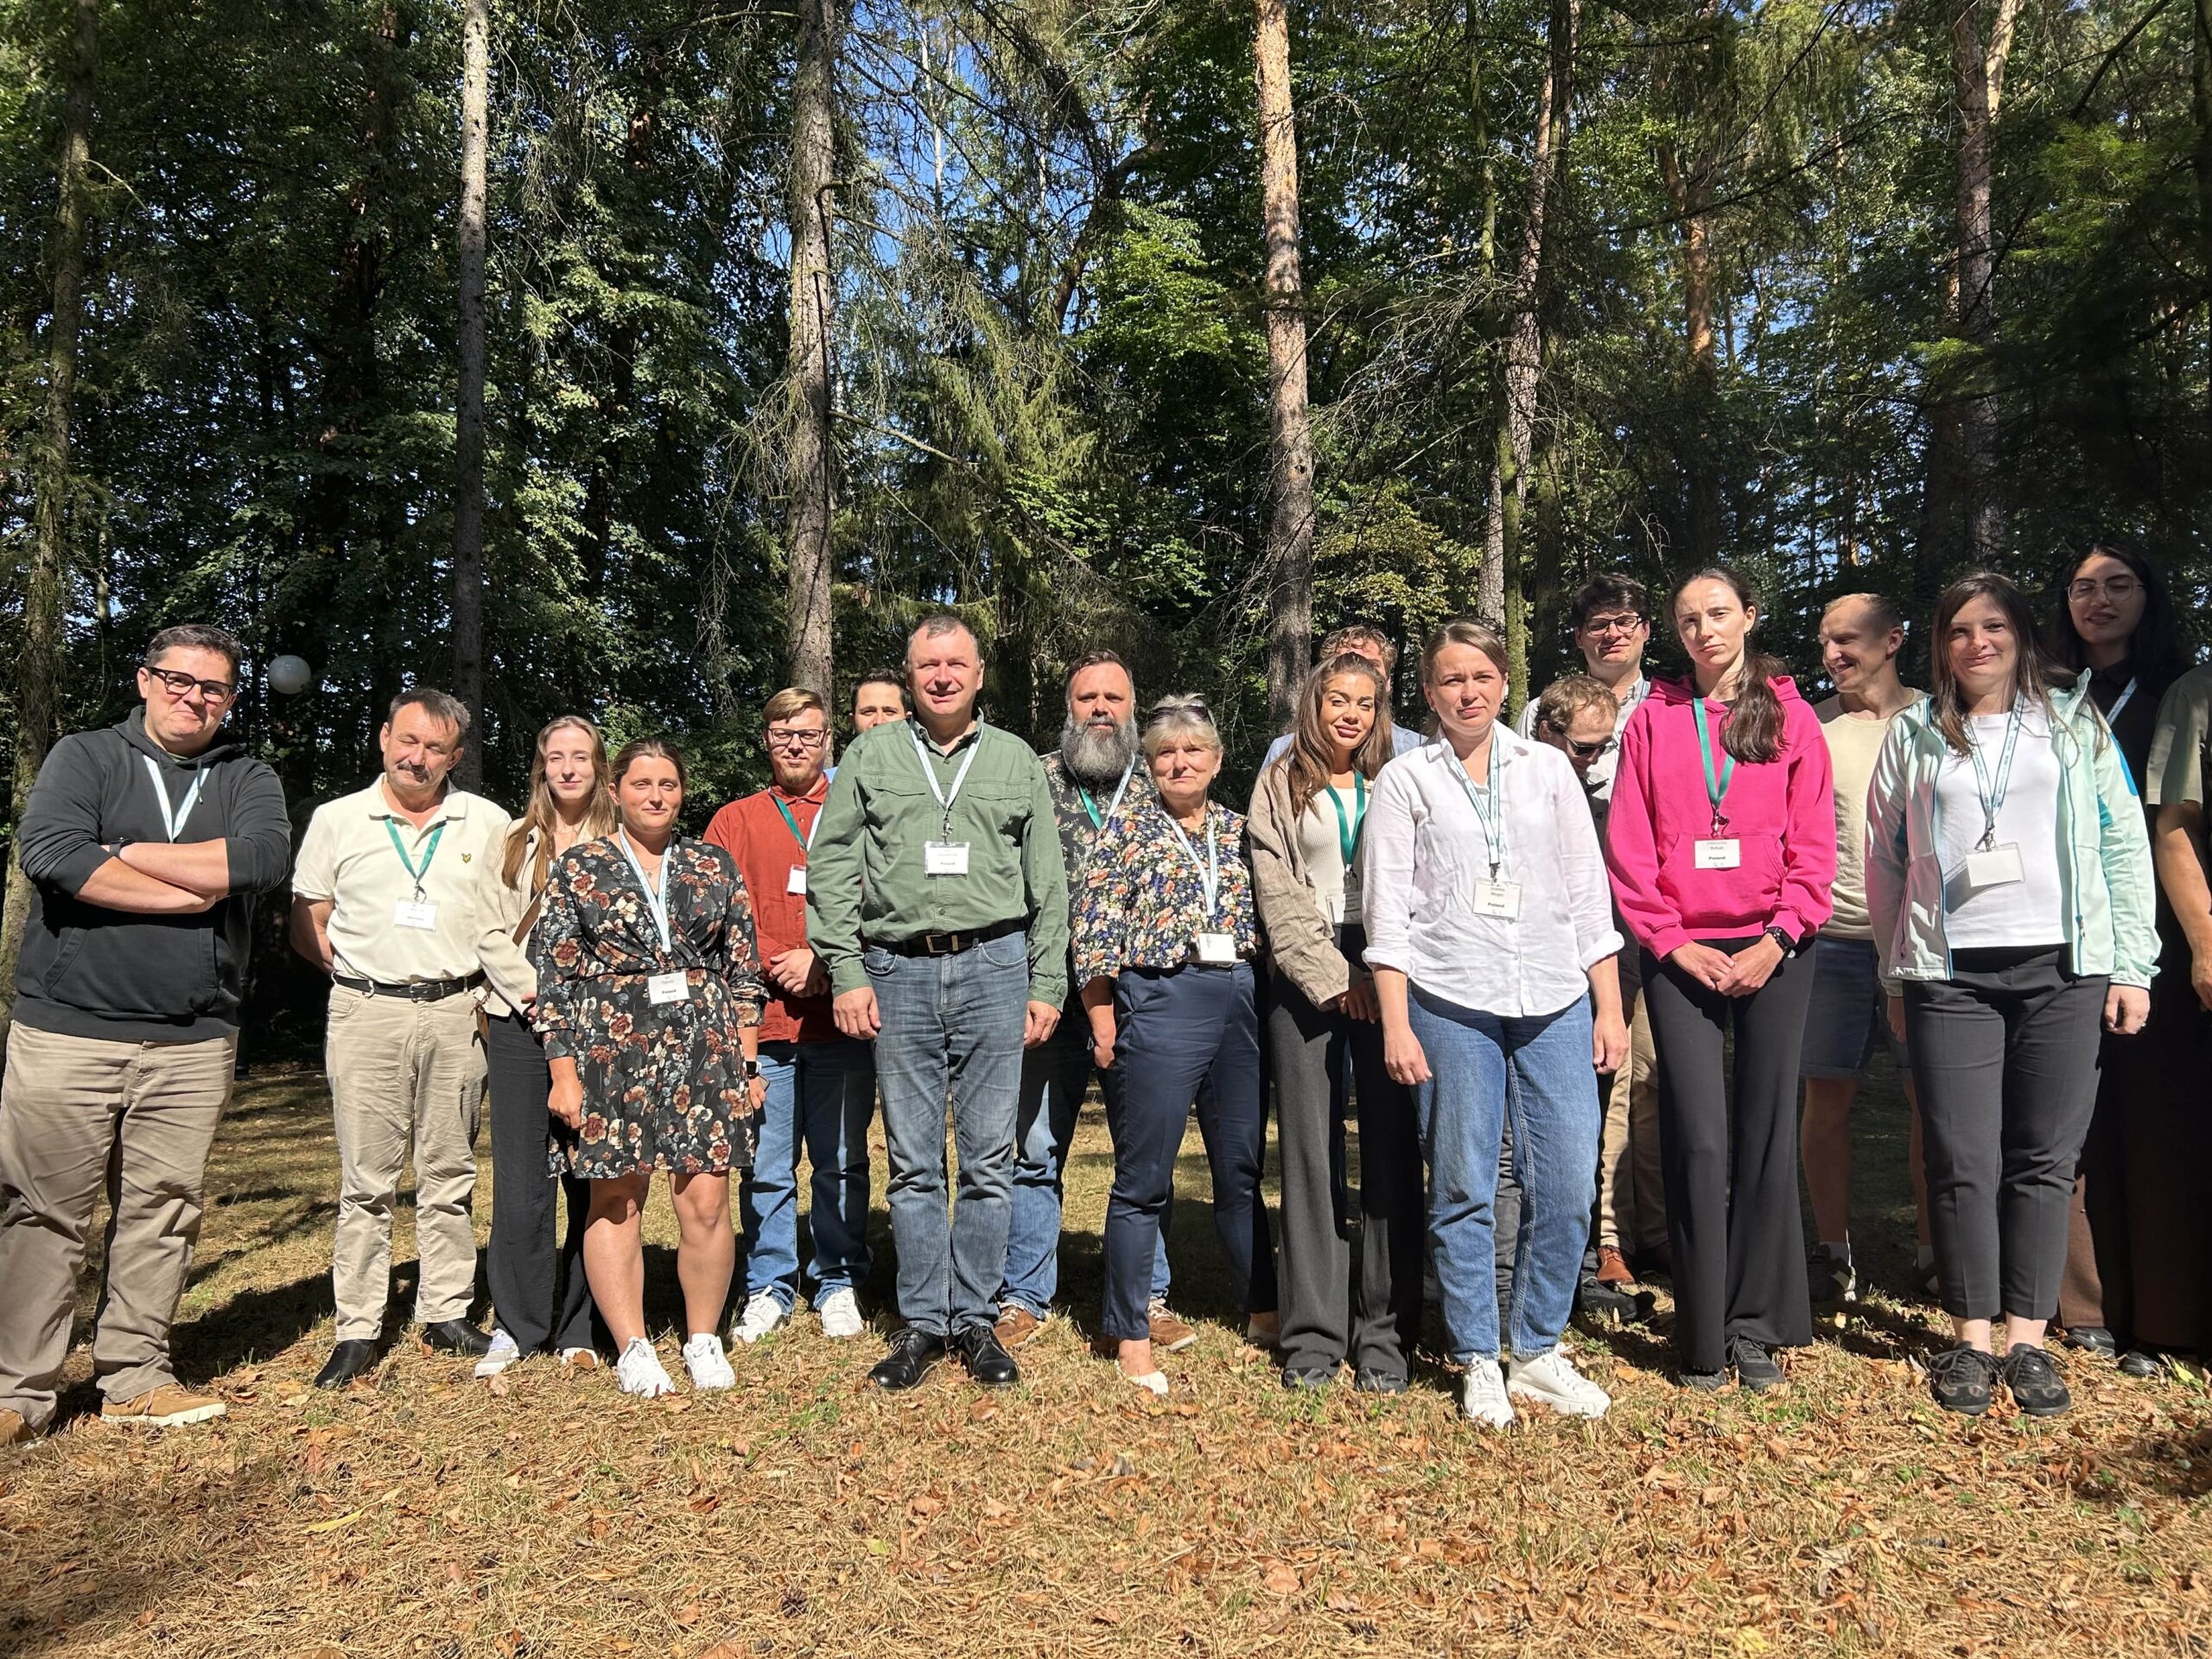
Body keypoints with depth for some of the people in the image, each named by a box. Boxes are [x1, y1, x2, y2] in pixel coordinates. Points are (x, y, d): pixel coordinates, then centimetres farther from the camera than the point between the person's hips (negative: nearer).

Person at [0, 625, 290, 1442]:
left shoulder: (249, 781, 11)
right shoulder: (82, 757, 5)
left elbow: (263, 859, -11)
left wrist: (125, 854, -9)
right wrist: (200, 887, -12)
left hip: (192, 1042, 2)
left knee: (164, 1213, 6)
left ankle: (135, 1377, 18)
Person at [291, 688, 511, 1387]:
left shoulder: (489, 824, 6)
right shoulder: (337, 820, 5)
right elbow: (306, 926, 10)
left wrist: (487, 981, 2)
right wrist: (361, 973, 1)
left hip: (456, 1014, 1)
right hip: (366, 1013, -1)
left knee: (449, 1175, 7)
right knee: (366, 1179, 3)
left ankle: (447, 1314, 17)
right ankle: (357, 1331, 10)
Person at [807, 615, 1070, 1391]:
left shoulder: (1017, 762, 11)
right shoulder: (869, 757, 9)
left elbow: (1047, 885, 10)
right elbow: (832, 870, 5)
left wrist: (1047, 984, 3)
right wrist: (847, 974, -4)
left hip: (994, 965, 0)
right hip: (898, 970, 0)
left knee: (989, 1158, 3)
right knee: (912, 1161, 6)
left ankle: (976, 1317, 15)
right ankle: (922, 1322, 16)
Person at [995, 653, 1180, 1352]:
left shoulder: (1159, 787, 9)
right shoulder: (1033, 782, 4)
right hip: (1054, 1001, -1)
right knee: (1036, 1151, 6)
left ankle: (1149, 1295, 23)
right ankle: (1024, 1296, 20)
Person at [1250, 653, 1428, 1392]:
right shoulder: (1280, 786, 10)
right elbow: (1278, 894, 1)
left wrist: (1380, 977, -8)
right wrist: (1335, 980, -8)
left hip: (1387, 977, 1)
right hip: (1307, 979, 0)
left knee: (1392, 1152, -1)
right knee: (1310, 1154, 0)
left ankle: (1385, 1334, 8)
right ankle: (1313, 1335, 8)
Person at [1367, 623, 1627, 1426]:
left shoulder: (1548, 769, 12)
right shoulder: (1404, 780, 5)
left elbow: (1589, 892, 11)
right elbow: (1386, 908, 1)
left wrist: (1609, 1007, 6)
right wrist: (1396, 1024, -5)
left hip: (1556, 1001, 2)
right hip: (1449, 1003, -2)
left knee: (1568, 1186, 1)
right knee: (1463, 1189, 3)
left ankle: (1537, 1351, 19)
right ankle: (1479, 1361, 18)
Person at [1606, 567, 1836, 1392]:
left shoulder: (1790, 716, 8)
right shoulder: (1654, 719, 7)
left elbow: (1813, 843, 3)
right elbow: (1629, 846, 2)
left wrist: (1778, 939, -8)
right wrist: (1672, 941, -6)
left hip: (1771, 950, 1)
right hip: (1680, 952, -1)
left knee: (1767, 1135, 4)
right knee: (1699, 1139, -3)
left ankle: (1756, 1327, 16)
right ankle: (1703, 1340, 8)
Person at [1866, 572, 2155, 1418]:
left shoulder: (2077, 722, 10)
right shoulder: (1913, 734, 10)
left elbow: (2124, 846, 8)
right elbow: (1885, 858, 11)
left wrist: (2130, 965, 1)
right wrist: (1895, 974, 8)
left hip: (2063, 968, 0)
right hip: (1950, 973, 0)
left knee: (2045, 1159, 3)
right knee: (1963, 1161, -1)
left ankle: (2028, 1338, 13)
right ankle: (1972, 1337, 10)